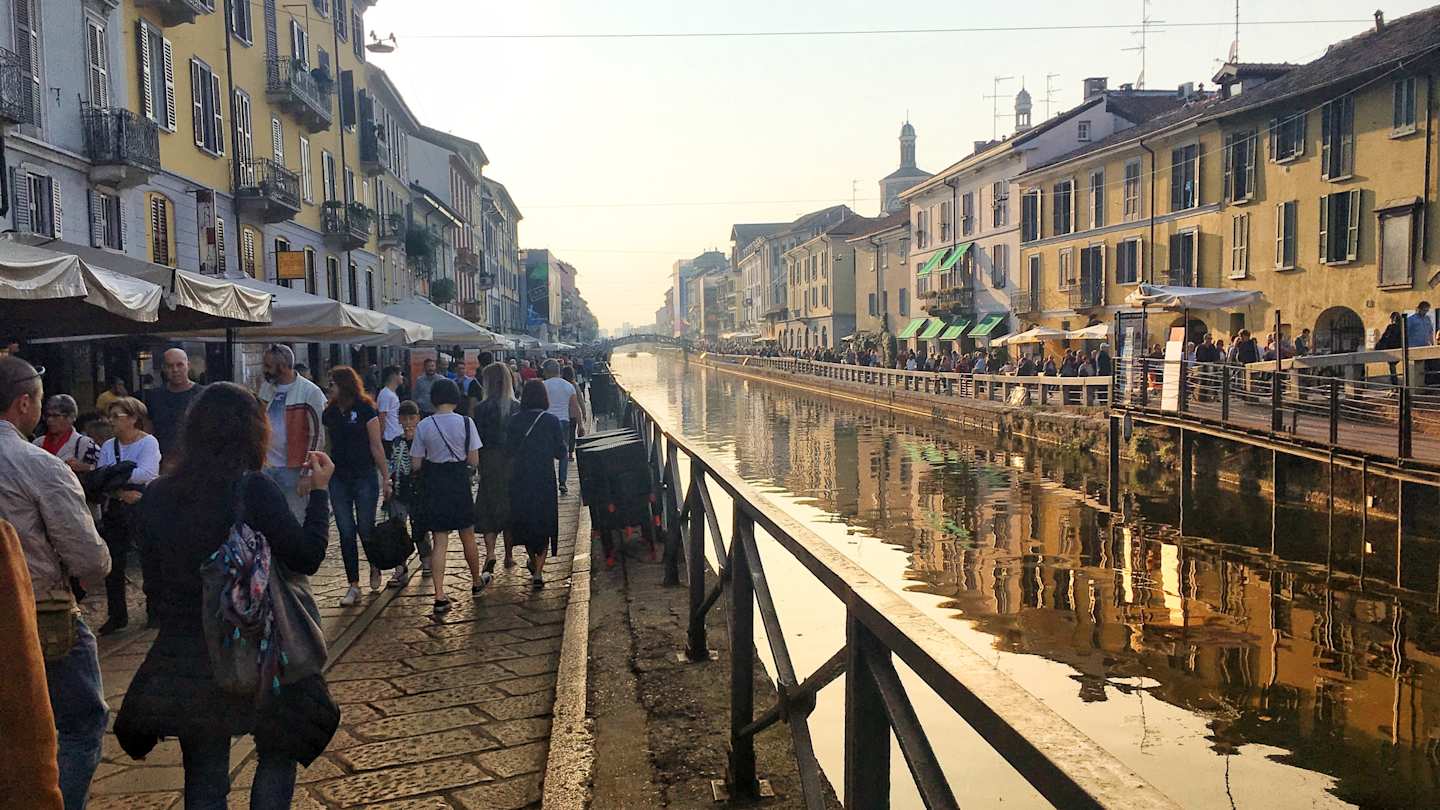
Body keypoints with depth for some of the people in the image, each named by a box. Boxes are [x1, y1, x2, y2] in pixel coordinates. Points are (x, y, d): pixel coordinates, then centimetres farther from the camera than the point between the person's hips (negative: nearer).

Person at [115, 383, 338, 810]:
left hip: (182, 657, 4)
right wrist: (319, 491, -2)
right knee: (277, 757, 18)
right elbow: (307, 558, -11)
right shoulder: (254, 490, -17)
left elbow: (153, 582, 7)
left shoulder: (157, 495, -1)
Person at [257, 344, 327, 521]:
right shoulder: (266, 388, 10)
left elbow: (316, 436, -9)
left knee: (296, 521, 0)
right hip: (266, 466, 6)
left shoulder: (310, 392, -9)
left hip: (294, 469, -5)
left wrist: (306, 474, -12)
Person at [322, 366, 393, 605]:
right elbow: (326, 446, 12)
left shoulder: (365, 410, -7)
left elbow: (376, 446, -5)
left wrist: (385, 478, -5)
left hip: (365, 477, -4)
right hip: (338, 478, 4)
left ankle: (375, 567, 31)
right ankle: (353, 586, 10)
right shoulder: (329, 413, 7)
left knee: (366, 529, 1)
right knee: (346, 532, 4)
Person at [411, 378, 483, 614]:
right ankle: (477, 582, 36)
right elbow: (474, 460, -8)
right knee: (467, 536, 18)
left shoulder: (424, 426, -6)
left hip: (434, 486, 1)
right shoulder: (465, 422, -10)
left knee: (439, 541, 5)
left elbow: (416, 463, -3)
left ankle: (440, 596, -2)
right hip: (459, 483, -1)